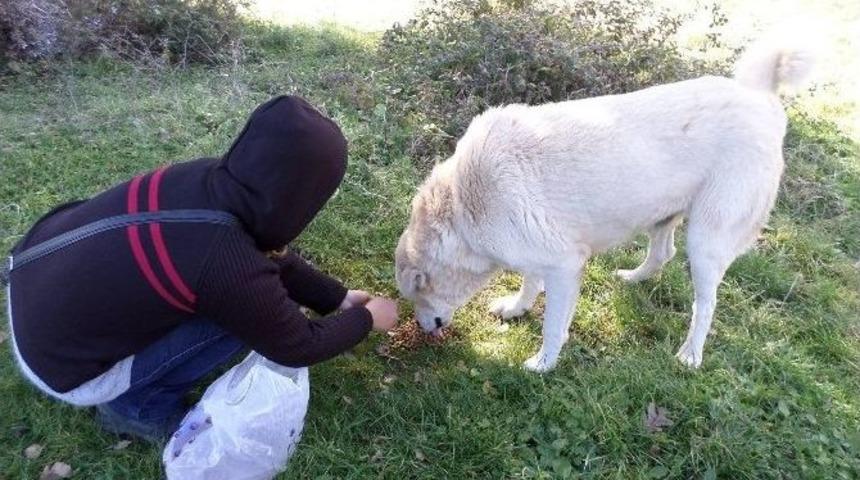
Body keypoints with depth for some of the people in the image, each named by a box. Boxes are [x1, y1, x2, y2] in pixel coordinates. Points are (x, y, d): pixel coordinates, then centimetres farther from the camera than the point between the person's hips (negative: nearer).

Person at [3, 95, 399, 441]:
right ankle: (137, 405, 7)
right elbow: (299, 348, -13)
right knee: (250, 309, -12)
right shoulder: (231, 268, -32)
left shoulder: (204, 177, -11)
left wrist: (336, 297, 13)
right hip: (60, 363, -7)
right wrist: (368, 317, 3)